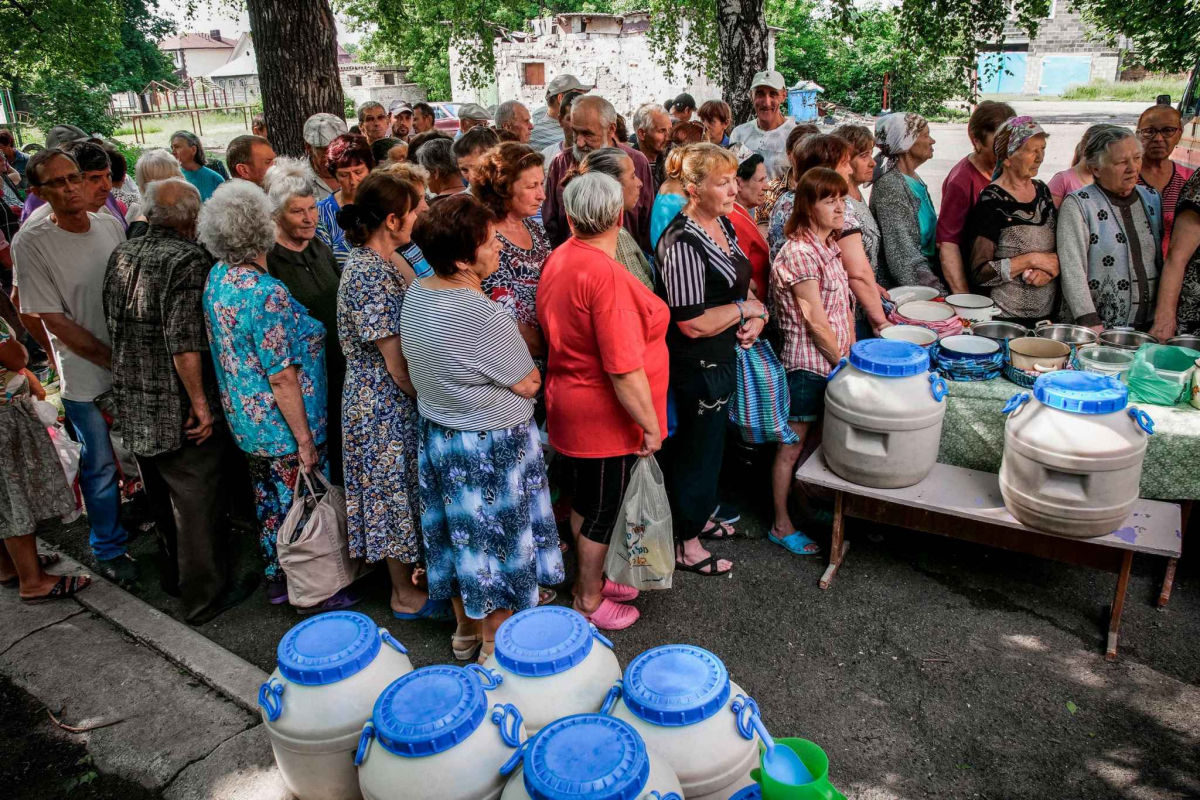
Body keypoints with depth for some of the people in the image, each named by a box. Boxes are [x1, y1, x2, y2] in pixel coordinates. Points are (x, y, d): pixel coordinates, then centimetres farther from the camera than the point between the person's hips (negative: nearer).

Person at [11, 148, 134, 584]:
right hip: (86, 377, -4)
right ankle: (108, 549, 29)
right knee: (102, 465, 9)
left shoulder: (111, 225, -2)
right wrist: (114, 359, -13)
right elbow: (54, 320, -13)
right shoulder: (31, 242, -14)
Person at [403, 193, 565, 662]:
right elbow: (529, 383, -19)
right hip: (490, 448, -8)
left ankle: (465, 629, 43)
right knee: (498, 541, 12)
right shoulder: (483, 315, -30)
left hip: (437, 432, 8)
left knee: (461, 534, 23)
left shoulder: (416, 294, -3)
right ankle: (495, 647, 30)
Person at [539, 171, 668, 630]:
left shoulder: (559, 259, 0)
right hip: (606, 420, -9)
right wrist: (651, 425, -17)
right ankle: (589, 601, 30)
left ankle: (589, 579, 44)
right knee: (601, 510, 10)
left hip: (570, 407, 9)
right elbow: (624, 368, -28)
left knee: (586, 501, 24)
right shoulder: (606, 275, -28)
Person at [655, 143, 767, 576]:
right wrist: (745, 308, -15)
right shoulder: (683, 243, -26)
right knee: (697, 450, 6)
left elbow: (740, 283, 18)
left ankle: (698, 518, 46)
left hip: (722, 358, 9)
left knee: (710, 441, 24)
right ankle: (686, 544, 26)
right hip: (697, 366, -9)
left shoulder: (722, 223, 4)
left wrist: (757, 316, -2)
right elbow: (694, 323, -29)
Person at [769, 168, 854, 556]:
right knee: (793, 446, 4)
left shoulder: (829, 246, 9)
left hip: (834, 362, 9)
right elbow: (816, 323, -19)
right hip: (807, 364, -9)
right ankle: (781, 525, 18)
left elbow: (843, 308, 13)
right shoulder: (799, 253, -20)